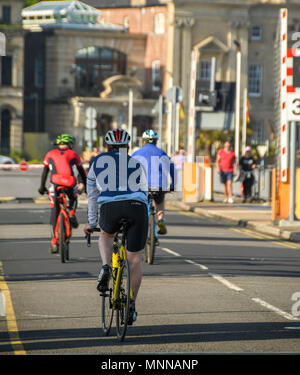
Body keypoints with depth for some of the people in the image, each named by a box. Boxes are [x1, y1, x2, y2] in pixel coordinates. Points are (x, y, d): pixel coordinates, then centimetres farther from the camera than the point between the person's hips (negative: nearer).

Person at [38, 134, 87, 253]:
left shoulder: (50, 154, 22)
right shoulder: (74, 155, 20)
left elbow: (45, 172, 25)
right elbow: (82, 172, 23)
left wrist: (42, 187, 33)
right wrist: (86, 186, 32)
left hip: (55, 183, 0)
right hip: (70, 184, 0)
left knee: (54, 212, 6)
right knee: (73, 199, 33)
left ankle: (54, 242, 0)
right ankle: (72, 214, 0)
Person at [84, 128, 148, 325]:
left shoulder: (98, 162, 23)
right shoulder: (137, 164, 27)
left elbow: (92, 195, 29)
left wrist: (91, 222, 39)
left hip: (110, 208, 0)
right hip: (137, 207, 0)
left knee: (106, 235, 34)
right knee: (135, 258, 11)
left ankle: (106, 268, 7)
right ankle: (131, 307, 10)